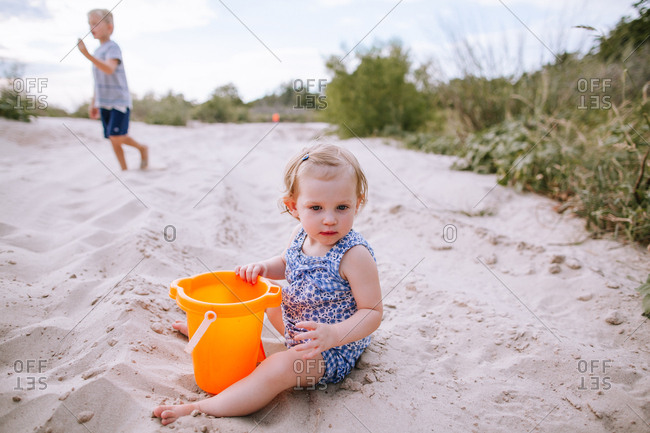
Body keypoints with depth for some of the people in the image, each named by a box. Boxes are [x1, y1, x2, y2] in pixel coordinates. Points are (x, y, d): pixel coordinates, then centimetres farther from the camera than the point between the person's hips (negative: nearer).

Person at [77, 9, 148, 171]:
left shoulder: (113, 47, -9)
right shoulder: (98, 52, 15)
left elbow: (109, 69, -29)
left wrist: (87, 54, -38)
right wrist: (93, 103, 20)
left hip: (120, 101, -8)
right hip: (104, 103, 8)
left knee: (116, 137, -16)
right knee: (113, 139, 4)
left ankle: (142, 148, 8)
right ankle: (124, 169, 11)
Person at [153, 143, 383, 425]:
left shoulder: (355, 255, -31)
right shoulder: (301, 234, -10)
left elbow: (373, 312, -26)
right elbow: (286, 263, 11)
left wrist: (333, 335, -41)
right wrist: (263, 267, -10)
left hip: (334, 350, -8)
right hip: (295, 326, 8)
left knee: (278, 368, -29)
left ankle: (200, 410, -20)